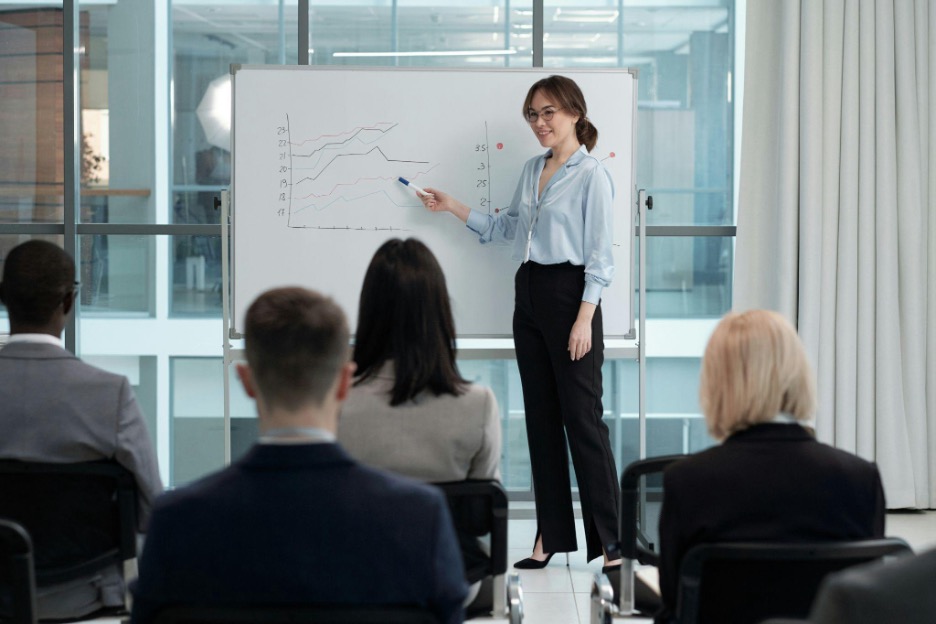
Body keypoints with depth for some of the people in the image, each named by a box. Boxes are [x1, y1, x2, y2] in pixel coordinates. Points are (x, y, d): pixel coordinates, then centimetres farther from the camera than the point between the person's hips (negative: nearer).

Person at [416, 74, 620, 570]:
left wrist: (584, 319, -16)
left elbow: (600, 256, -11)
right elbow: (506, 228, 25)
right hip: (529, 292, 8)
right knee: (540, 416, 8)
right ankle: (551, 534, 14)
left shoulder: (591, 175, -8)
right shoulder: (532, 170, 14)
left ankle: (611, 539, -2)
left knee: (582, 417, -7)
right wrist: (451, 207, 20)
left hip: (569, 293, -8)